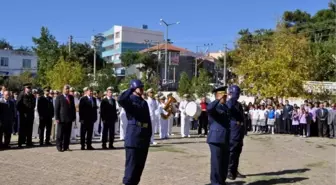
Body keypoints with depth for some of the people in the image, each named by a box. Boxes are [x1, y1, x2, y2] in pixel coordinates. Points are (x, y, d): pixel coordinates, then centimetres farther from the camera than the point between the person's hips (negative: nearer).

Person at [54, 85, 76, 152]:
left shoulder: (71, 97, 14)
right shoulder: (59, 97, -1)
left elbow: (73, 107, 17)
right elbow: (56, 108, -4)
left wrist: (74, 117, 10)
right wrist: (57, 118, -10)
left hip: (69, 119, 5)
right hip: (62, 119, -4)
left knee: (67, 134, 7)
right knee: (60, 134, 1)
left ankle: (66, 147, 13)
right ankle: (59, 147, 9)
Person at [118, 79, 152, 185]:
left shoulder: (144, 102, 16)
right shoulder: (129, 100, -5)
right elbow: (120, 100, -31)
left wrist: (149, 135, 14)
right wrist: (131, 89, -20)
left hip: (144, 137, 7)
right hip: (133, 137, -7)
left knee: (140, 164, 13)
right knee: (132, 163, -4)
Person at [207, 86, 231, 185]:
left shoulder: (226, 107, 17)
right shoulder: (214, 107, -9)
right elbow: (209, 108, -34)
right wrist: (219, 99, -32)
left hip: (225, 139, 8)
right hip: (216, 139, -8)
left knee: (225, 162, 14)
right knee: (216, 162, -3)